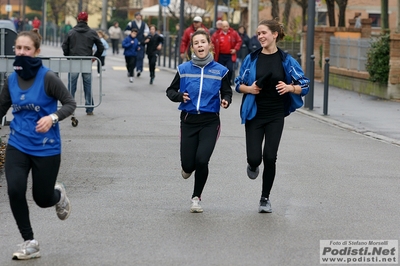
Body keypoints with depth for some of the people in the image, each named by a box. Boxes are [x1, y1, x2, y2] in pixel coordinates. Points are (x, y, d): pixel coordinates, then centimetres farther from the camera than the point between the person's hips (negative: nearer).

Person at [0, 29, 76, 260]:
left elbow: (70, 103, -12)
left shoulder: (47, 78, -14)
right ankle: (30, 243, 0)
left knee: (42, 199, 5)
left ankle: (58, 194, 46)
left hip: (46, 148, -3)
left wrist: (53, 117, -29)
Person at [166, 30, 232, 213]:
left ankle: (196, 198, 8)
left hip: (210, 122, -1)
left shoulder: (220, 71, 0)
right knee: (188, 164, -2)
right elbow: (170, 90, 9)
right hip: (189, 121, 1)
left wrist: (226, 101, -14)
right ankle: (188, 167, 39)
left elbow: (227, 92, 8)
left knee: (202, 160, -15)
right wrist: (180, 96, -12)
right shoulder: (184, 69, 1)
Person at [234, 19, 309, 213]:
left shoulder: (286, 60, -3)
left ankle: (265, 198, 11)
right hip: (254, 114, 1)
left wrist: (290, 88, -20)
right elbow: (238, 83, 9)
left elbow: (304, 86, 0)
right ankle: (253, 166, 34)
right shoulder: (252, 59, 0)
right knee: (254, 158, -7)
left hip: (275, 115, -1)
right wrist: (248, 88, -12)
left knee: (270, 157, -6)